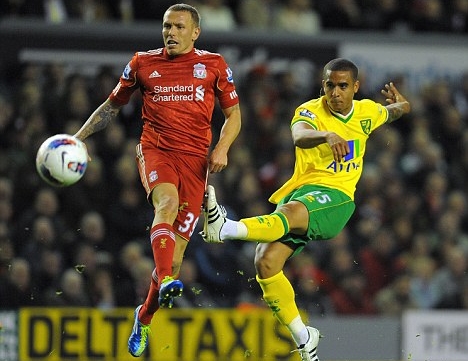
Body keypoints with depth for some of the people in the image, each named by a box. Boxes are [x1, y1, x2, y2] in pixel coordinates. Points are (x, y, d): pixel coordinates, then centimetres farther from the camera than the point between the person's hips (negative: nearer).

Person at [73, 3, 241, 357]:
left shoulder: (214, 65, 10)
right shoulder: (143, 63, 12)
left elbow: (233, 115, 15)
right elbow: (113, 105, 23)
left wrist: (222, 148, -3)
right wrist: (79, 138, 16)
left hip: (195, 156, 0)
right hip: (156, 149, 0)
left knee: (177, 245, -4)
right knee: (167, 203, -35)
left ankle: (144, 318, 16)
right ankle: (166, 281, -54)